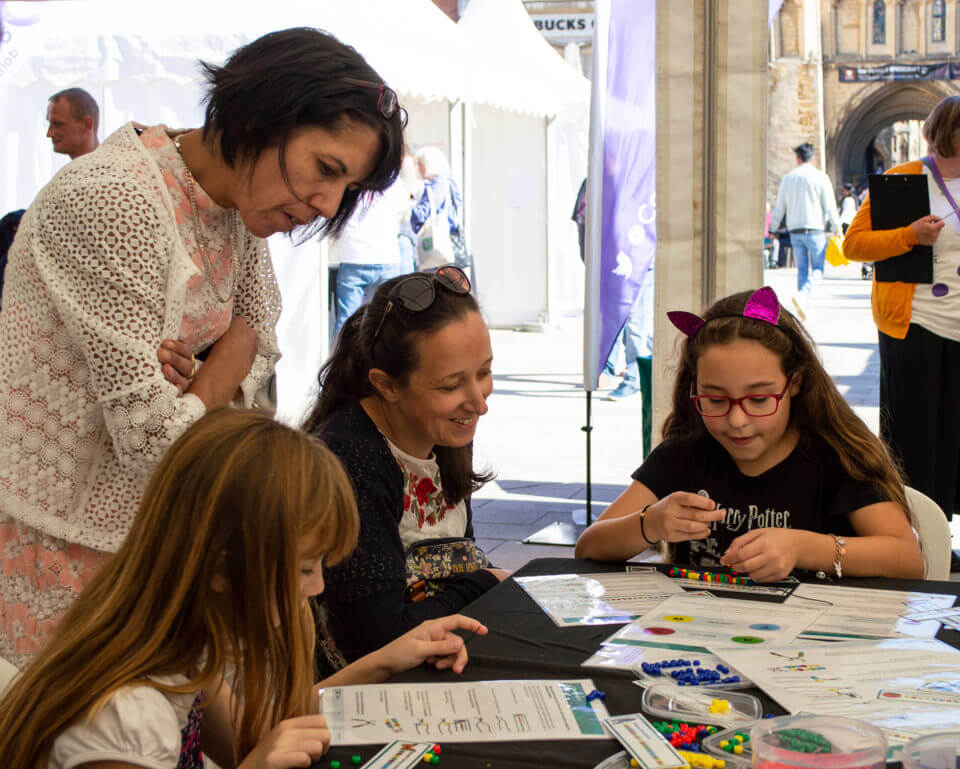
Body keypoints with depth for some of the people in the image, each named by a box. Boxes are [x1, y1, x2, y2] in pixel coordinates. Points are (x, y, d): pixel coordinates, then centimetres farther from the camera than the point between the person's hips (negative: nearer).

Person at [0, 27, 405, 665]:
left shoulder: (240, 205, 2)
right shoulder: (114, 203, -25)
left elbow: (259, 357, 7)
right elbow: (153, 438, -26)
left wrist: (195, 379, -14)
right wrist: (219, 375, -7)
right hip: (56, 539, -8)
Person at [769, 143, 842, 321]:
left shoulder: (787, 178, 8)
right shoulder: (820, 177, -2)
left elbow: (779, 208, 10)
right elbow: (830, 207, -4)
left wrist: (772, 230, 19)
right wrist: (837, 229, 3)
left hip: (795, 231, 3)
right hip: (814, 229, -3)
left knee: (802, 270, 10)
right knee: (818, 269, 2)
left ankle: (803, 307, 5)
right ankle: (802, 295, -23)